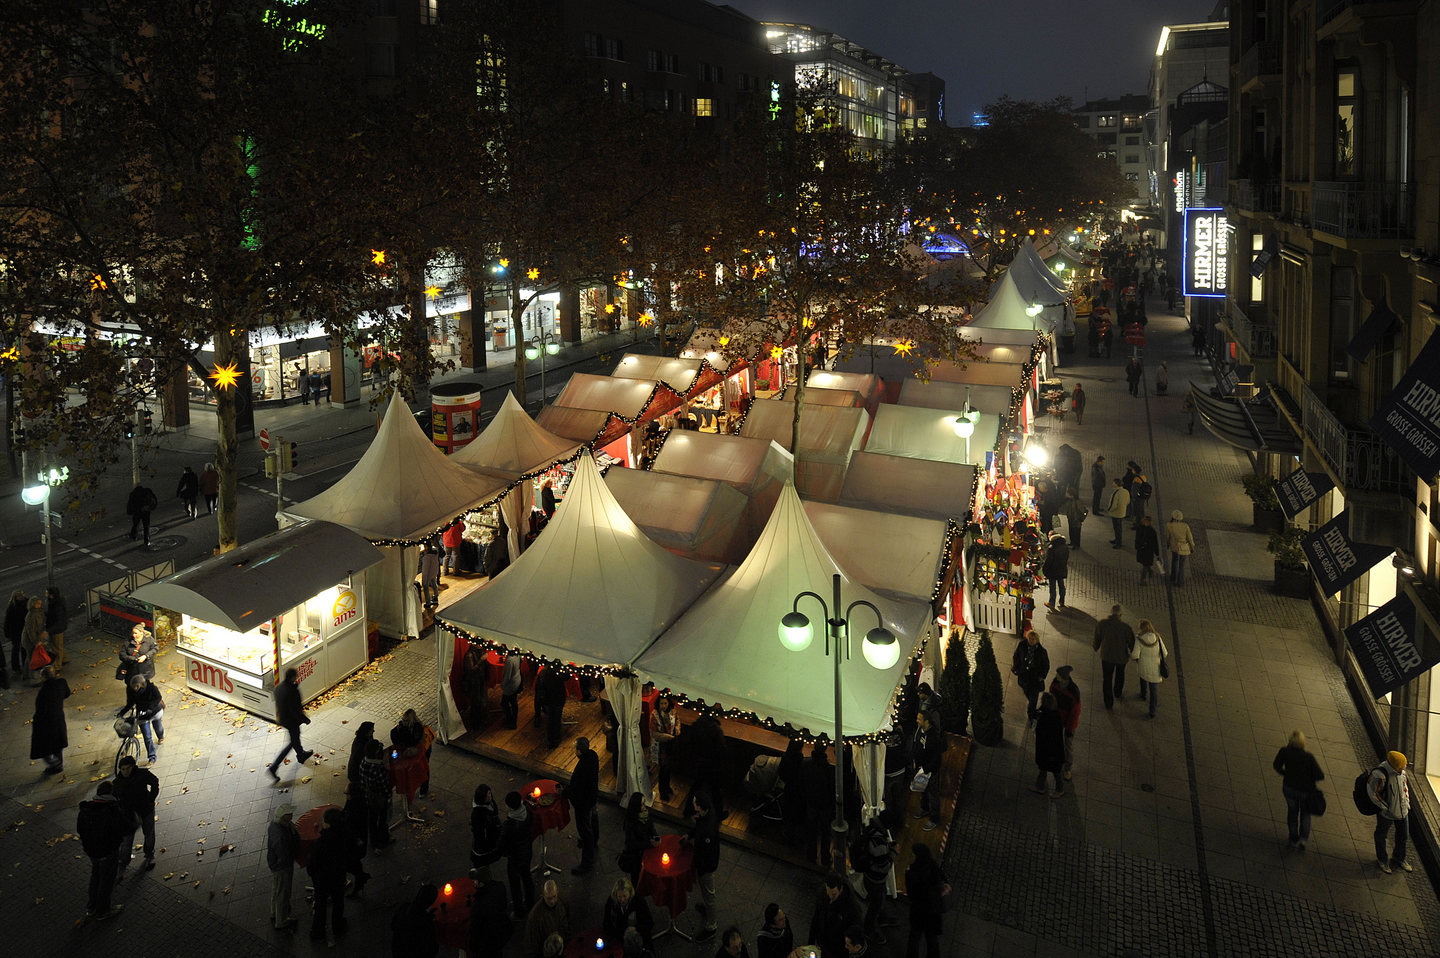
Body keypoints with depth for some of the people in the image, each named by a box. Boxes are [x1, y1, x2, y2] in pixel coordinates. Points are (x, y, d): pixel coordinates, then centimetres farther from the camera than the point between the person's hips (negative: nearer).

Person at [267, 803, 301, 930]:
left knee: (276, 890, 30)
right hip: (282, 867, -9)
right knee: (282, 894, 13)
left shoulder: (274, 823, -12)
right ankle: (281, 923, 34)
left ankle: (274, 915, 53)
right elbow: (284, 858, -30)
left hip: (274, 863, 9)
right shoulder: (280, 835, -41)